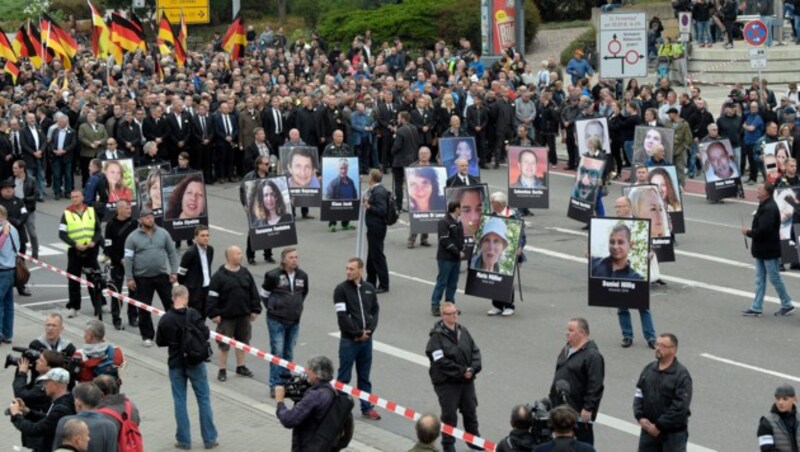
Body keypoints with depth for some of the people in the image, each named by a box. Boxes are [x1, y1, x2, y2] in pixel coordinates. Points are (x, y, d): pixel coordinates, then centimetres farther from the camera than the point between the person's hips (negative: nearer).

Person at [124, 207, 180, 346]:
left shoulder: (163, 233, 2)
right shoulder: (133, 237, -5)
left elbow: (172, 253, 6)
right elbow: (128, 259, -5)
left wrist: (174, 272, 0)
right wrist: (129, 278, -9)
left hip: (162, 276, 2)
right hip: (142, 278, -2)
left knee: (171, 304, 4)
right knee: (144, 309, 4)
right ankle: (147, 336, 15)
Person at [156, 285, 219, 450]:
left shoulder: (165, 319, -9)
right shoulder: (193, 314, -16)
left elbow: (160, 342, 0)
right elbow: (205, 334, -14)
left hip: (176, 364, 1)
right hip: (195, 362, -1)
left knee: (179, 401, 10)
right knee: (203, 399, 9)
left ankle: (183, 440, 12)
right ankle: (209, 439, 13)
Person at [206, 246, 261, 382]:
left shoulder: (245, 273, 4)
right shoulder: (219, 276, -12)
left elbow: (253, 292, 10)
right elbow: (212, 297, -12)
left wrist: (255, 310, 8)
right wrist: (214, 314, -15)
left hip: (244, 315, 5)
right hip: (226, 317, -5)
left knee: (243, 341, 14)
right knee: (224, 344, 2)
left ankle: (241, 366, 28)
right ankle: (222, 370, 12)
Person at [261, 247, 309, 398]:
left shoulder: (302, 276, 0)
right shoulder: (273, 275, -13)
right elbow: (263, 293, 0)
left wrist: (296, 307, 13)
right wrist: (272, 308, 2)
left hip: (294, 321, 5)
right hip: (276, 320, -4)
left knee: (289, 353, 12)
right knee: (277, 352, -4)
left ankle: (286, 383, 21)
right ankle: (275, 385, 2)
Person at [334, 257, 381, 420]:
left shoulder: (369, 289, 6)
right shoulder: (341, 289, -7)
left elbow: (375, 311, 10)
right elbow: (342, 316, -13)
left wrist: (369, 330, -5)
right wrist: (358, 333, -13)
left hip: (366, 339, 4)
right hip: (349, 340, -4)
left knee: (364, 376, 13)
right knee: (344, 377, 1)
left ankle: (367, 408, 20)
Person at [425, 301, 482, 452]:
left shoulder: (463, 331, 5)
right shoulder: (437, 336, -14)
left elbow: (475, 351, 6)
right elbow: (440, 361, -19)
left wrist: (473, 369, -11)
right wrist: (462, 371, -18)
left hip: (467, 380, 6)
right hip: (447, 382, -6)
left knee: (470, 411, 17)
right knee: (449, 415, 4)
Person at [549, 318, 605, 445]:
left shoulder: (592, 355, -16)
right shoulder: (566, 350, 13)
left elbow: (595, 386, -20)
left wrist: (588, 408, -22)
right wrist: (553, 399, 18)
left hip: (580, 411, -9)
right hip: (562, 408, 9)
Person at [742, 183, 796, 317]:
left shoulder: (769, 208, -22)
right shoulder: (764, 206, 9)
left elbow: (763, 230, -29)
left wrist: (748, 232, -14)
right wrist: (754, 246, 13)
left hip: (769, 251, -10)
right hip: (762, 250, 10)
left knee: (774, 278, 1)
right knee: (760, 279, 11)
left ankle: (787, 305, 14)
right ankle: (756, 308, 15)